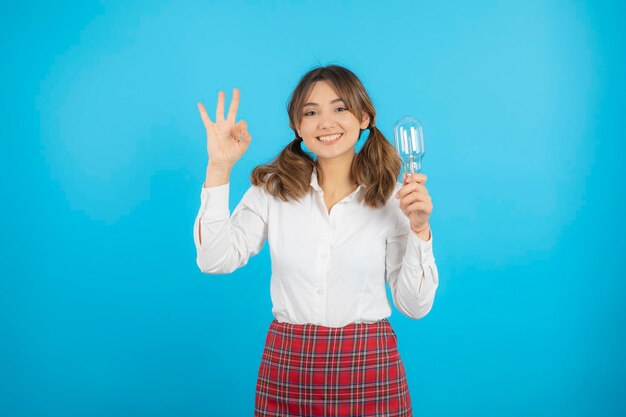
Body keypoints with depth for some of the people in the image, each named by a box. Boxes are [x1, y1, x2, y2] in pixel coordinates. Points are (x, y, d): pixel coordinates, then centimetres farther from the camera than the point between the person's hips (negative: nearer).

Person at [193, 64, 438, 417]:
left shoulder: (392, 196, -3)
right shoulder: (273, 188, 0)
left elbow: (415, 306, -3)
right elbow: (215, 261, -11)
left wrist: (419, 228, -16)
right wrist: (219, 167, -12)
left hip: (370, 368, -1)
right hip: (285, 367, 1)